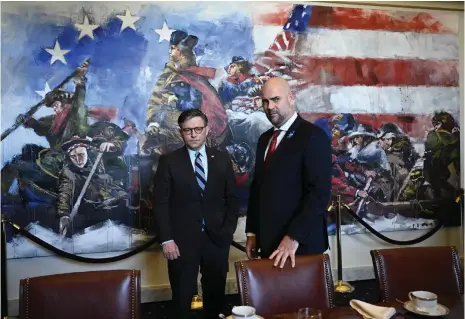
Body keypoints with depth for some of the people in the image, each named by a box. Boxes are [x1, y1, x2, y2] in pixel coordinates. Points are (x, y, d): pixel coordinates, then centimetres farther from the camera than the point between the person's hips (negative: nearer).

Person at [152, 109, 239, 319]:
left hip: (217, 239, 2)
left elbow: (232, 198, 8)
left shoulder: (222, 159, 6)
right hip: (181, 240, -2)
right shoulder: (169, 161, -1)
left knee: (216, 295, 13)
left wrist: (228, 231, -1)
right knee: (182, 297, 9)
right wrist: (166, 239, -10)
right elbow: (160, 203, -4)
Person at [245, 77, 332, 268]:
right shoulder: (265, 139, 12)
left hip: (301, 243, -6)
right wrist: (252, 232, 10)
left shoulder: (313, 136, -11)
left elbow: (320, 192, -18)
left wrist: (294, 237, -22)